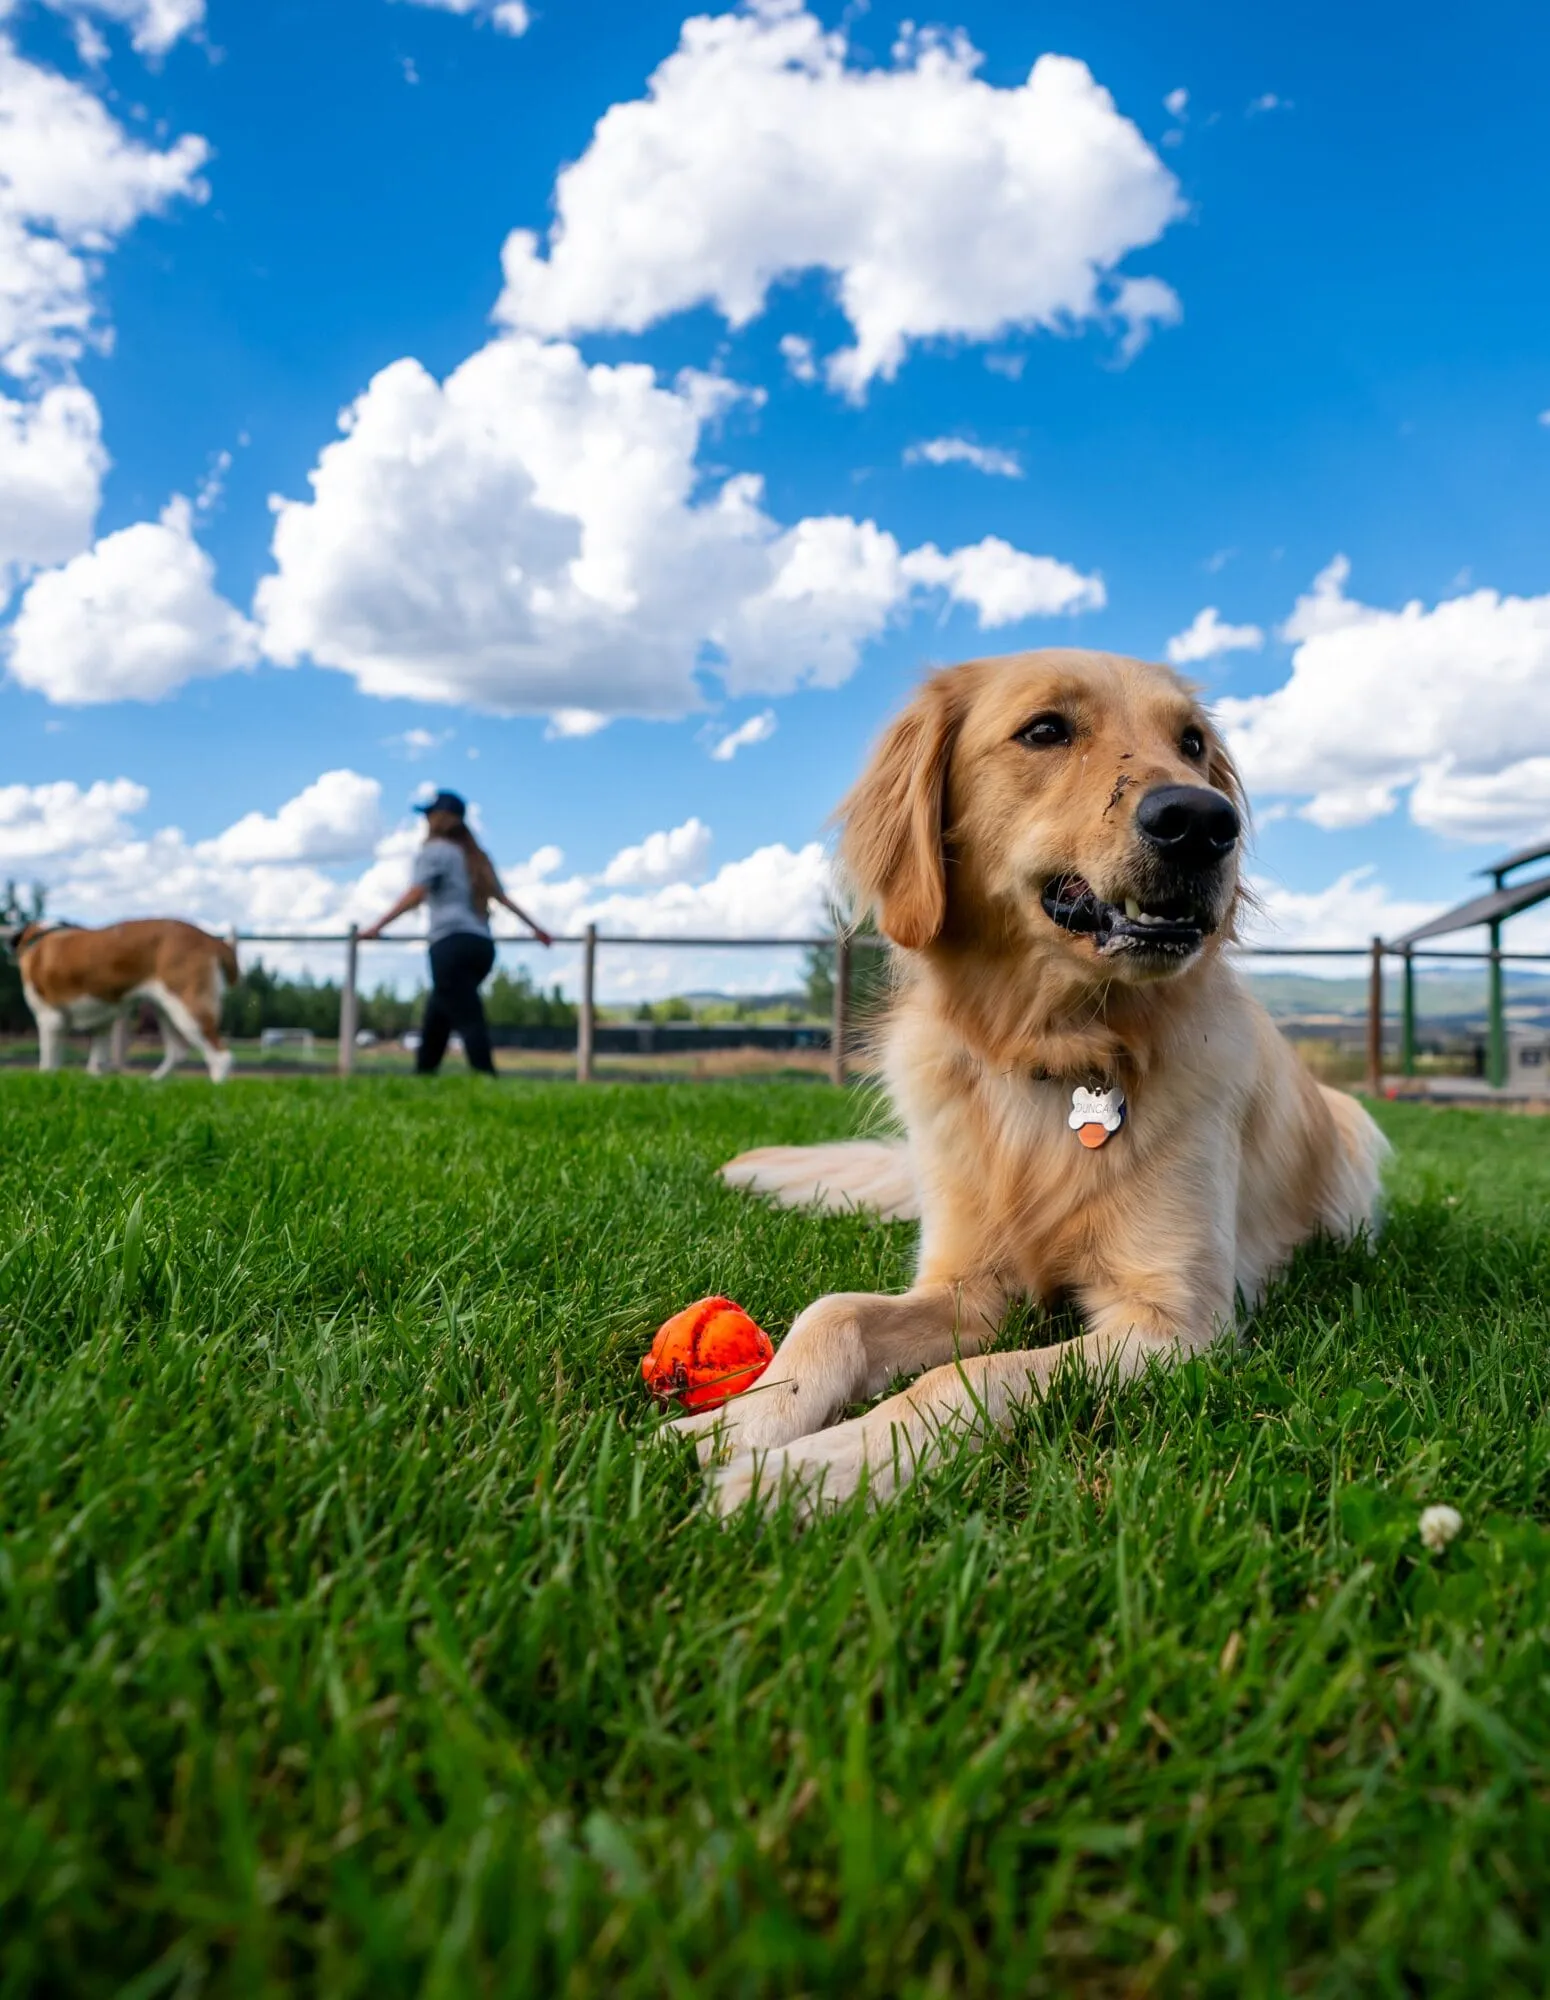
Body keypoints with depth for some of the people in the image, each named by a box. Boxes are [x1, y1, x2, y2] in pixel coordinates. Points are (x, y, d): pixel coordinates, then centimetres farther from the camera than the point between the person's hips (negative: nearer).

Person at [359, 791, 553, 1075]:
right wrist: (535, 928, 29)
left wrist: (378, 926, -12)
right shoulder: (474, 856, 23)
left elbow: (416, 894, -11)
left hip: (452, 944, -7)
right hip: (483, 945, 8)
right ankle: (422, 1080, 18)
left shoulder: (434, 851, 2)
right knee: (436, 1018, 16)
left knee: (468, 1019, -14)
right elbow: (501, 896, 23)